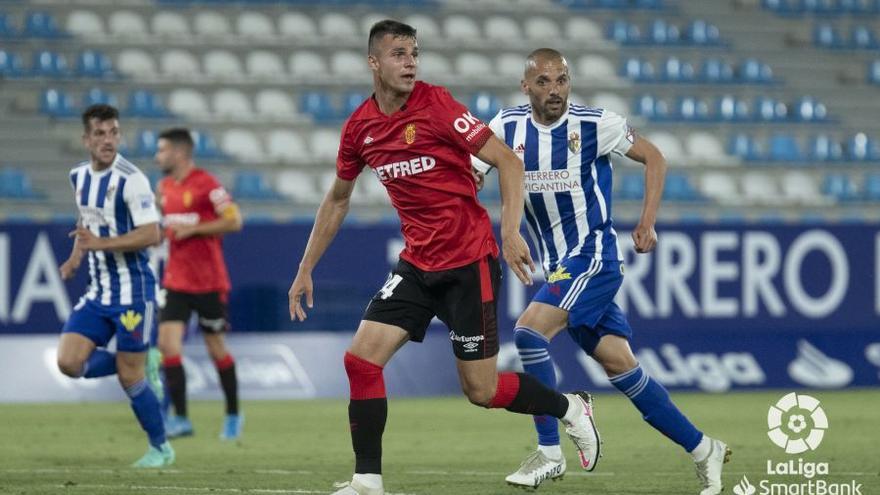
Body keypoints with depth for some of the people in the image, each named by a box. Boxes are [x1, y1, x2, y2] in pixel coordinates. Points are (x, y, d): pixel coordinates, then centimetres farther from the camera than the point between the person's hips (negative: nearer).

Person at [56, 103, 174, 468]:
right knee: (69, 362, -8)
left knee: (129, 377, 0)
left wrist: (100, 243, -28)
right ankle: (129, 365, 19)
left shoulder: (130, 180, -17)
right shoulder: (79, 177, 6)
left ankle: (160, 449, 19)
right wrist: (76, 256, 10)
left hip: (133, 292, -7)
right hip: (98, 292, 7)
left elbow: (150, 235, -22)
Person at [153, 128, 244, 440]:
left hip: (209, 282, -6)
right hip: (176, 282, 6)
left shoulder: (206, 185, -12)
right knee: (168, 344, -10)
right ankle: (180, 419, -9)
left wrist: (192, 229, -18)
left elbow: (234, 221, -16)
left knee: (216, 349, 5)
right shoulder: (165, 187, 10)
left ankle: (233, 415, 23)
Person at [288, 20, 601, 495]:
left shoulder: (435, 104, -14)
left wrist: (510, 231, -25)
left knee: (481, 390, -3)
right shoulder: (359, 127, 3)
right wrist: (305, 269, 18)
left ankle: (570, 408, 23)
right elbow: (337, 200, 19)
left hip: (469, 262, -5)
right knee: (361, 359, -9)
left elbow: (507, 161, -14)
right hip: (418, 264, 5)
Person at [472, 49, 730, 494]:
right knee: (620, 366, 4)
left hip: (594, 257, -5)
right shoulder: (508, 126, 2)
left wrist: (647, 223, -4)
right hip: (558, 267, 5)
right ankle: (702, 449, 15)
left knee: (530, 330, -22)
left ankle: (549, 452, -14)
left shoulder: (595, 124, -9)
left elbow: (654, 158, 3)